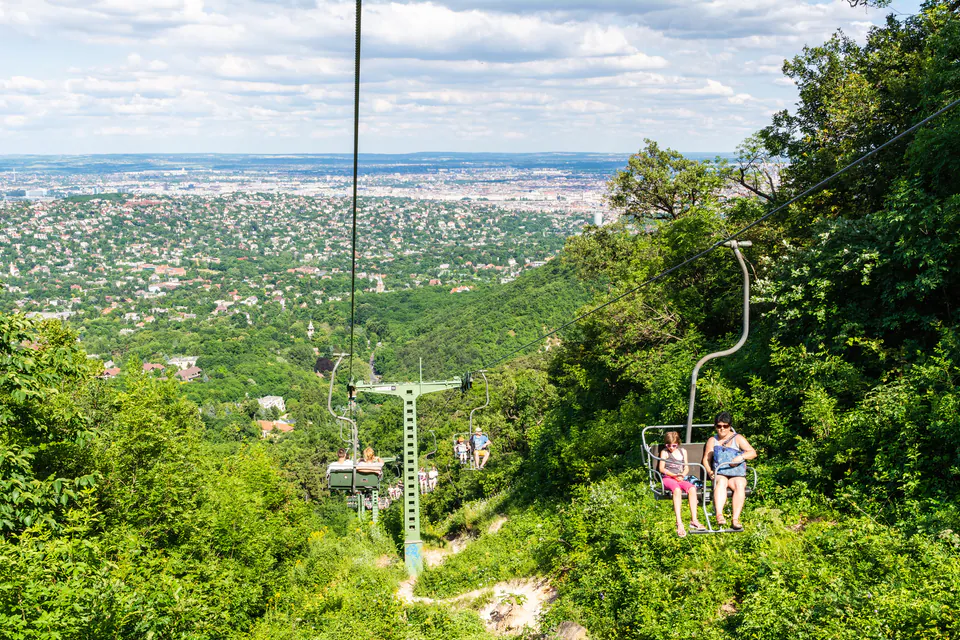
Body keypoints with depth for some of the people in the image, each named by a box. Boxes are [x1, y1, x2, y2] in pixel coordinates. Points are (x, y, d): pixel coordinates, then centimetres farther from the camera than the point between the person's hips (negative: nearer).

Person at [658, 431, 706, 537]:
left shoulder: (682, 451, 21)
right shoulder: (664, 452, 11)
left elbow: (686, 468, 17)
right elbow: (661, 468, 2)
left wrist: (682, 475, -5)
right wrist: (674, 475, -11)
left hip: (680, 479, 4)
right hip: (667, 479, -4)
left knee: (692, 488, -31)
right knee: (677, 490, -39)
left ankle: (694, 520, -31)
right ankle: (679, 523, -47)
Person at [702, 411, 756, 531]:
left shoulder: (738, 438, 14)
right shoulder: (712, 440, 18)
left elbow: (753, 453, 5)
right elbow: (706, 459, 16)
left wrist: (741, 457, -15)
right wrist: (709, 471, -4)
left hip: (737, 474, 0)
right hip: (719, 474, 0)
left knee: (739, 485, -35)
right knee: (721, 482, -37)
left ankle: (736, 519, -44)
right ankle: (719, 514, -56)